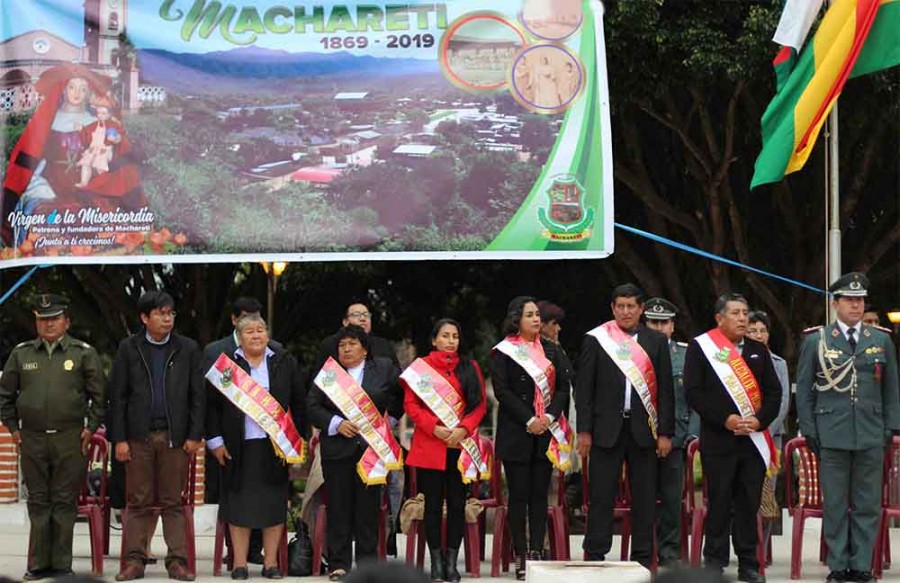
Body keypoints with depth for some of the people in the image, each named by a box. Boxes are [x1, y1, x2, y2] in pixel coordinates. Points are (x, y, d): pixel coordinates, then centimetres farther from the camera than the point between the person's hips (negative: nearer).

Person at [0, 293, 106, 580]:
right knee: (38, 502, 6)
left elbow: (99, 395, 6)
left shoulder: (84, 353, 3)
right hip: (32, 439, 2)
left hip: (70, 439, -2)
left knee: (65, 503, 0)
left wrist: (90, 428, 0)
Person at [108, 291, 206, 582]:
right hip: (139, 437, 0)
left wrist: (195, 435, -2)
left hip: (175, 437, 0)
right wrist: (119, 438, -2)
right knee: (138, 503, 2)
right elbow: (117, 396, 4)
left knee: (173, 503, 2)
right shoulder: (128, 348, 6)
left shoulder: (188, 349, 7)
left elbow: (198, 396, 6)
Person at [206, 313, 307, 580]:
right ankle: (239, 563, 6)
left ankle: (271, 562, 9)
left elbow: (299, 404, 9)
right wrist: (215, 441, -1)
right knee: (239, 505, 1)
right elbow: (212, 405, 5)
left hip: (275, 445, 1)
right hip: (238, 447, -1)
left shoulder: (285, 363, 7)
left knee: (273, 504, 2)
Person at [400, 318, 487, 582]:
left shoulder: (470, 368, 11)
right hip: (430, 447, -2)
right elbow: (410, 404, 1)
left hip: (462, 445, 2)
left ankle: (452, 561, 5)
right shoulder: (420, 367, 6)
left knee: (457, 504, 1)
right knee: (433, 504, 0)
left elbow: (480, 404, 6)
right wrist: (434, 428, -12)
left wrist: (463, 429, -10)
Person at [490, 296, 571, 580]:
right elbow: (502, 391, -8)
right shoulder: (503, 352, 0)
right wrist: (529, 420, -14)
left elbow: (563, 386, 10)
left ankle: (537, 552, 4)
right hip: (516, 433, -4)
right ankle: (521, 556, 1)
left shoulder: (550, 350, 13)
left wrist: (550, 416, -7)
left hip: (545, 432, 4)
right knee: (519, 495, -2)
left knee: (540, 494, 3)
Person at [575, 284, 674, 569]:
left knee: (644, 498, 4)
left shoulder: (656, 341, 8)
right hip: (607, 428, -1)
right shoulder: (595, 340, 4)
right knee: (601, 496, -1)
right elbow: (584, 387, 3)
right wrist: (584, 430, -4)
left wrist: (665, 433, 1)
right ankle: (595, 556, 3)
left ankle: (643, 559, 10)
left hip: (644, 430, 2)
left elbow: (666, 390, 7)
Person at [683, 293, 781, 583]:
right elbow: (693, 392, -6)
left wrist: (760, 420, -6)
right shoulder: (700, 347, 1)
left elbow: (773, 391, 12)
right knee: (719, 502, -2)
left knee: (749, 504, 4)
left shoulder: (758, 350, 15)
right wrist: (725, 419, -14)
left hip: (754, 438, 4)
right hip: (718, 439, -4)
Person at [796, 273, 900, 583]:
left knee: (868, 505, 3)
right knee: (835, 505, 2)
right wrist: (809, 431, 0)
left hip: (871, 437, 2)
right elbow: (804, 391, 6)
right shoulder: (815, 341, 4)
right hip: (832, 437, -2)